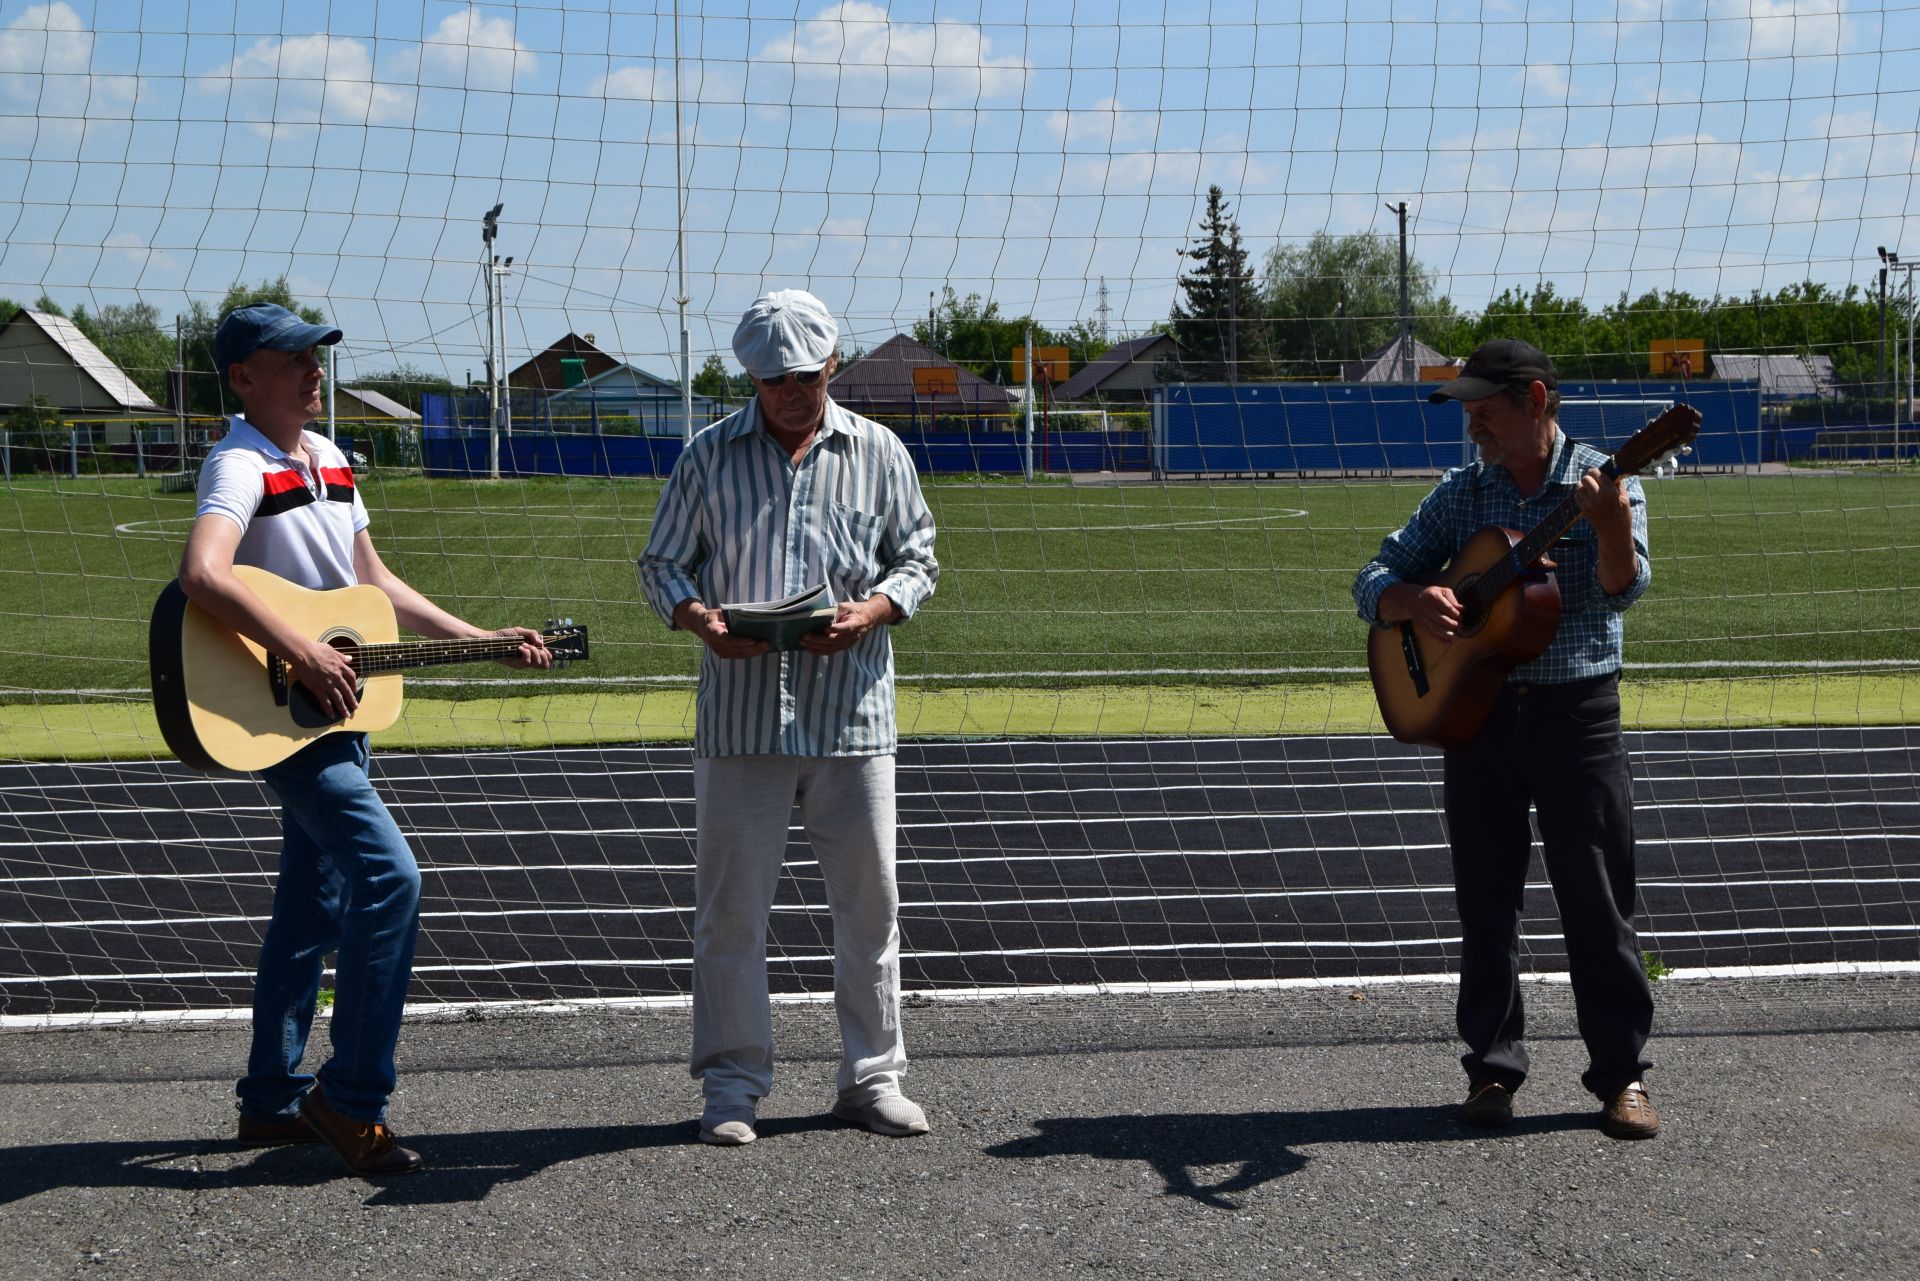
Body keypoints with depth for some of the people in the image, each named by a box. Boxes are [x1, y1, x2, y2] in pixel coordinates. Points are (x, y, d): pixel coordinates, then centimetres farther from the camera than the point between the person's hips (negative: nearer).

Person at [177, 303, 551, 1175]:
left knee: (315, 903, 13)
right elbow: (202, 574, -33)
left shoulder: (329, 459, 14)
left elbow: (374, 582, 19)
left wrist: (483, 641, 13)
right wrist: (301, 653, -34)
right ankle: (351, 1099, -9)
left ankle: (273, 1101, 23)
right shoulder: (241, 466, -15)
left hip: (342, 703, 9)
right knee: (389, 877, -18)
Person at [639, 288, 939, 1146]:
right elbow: (662, 564, 8)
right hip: (740, 717, -1)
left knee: (870, 900, 6)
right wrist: (701, 619, -13)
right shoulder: (709, 456, 5)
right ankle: (732, 1082, 10)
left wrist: (869, 613, -9)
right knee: (730, 905, 0)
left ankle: (872, 1076, 18)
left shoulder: (878, 454, 8)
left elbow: (918, 558, 11)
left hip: (852, 715, 1)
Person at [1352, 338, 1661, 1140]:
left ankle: (1622, 1074, 8)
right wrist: (1412, 601, -16)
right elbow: (1375, 579, 6)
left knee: (1597, 901, -1)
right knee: (1485, 900, 6)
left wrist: (1612, 528, -40)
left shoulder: (1603, 482, -4)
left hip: (1577, 712, -3)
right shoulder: (1461, 495, 7)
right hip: (1474, 709, 3)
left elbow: (1622, 590, -19)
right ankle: (1491, 1069, 15)